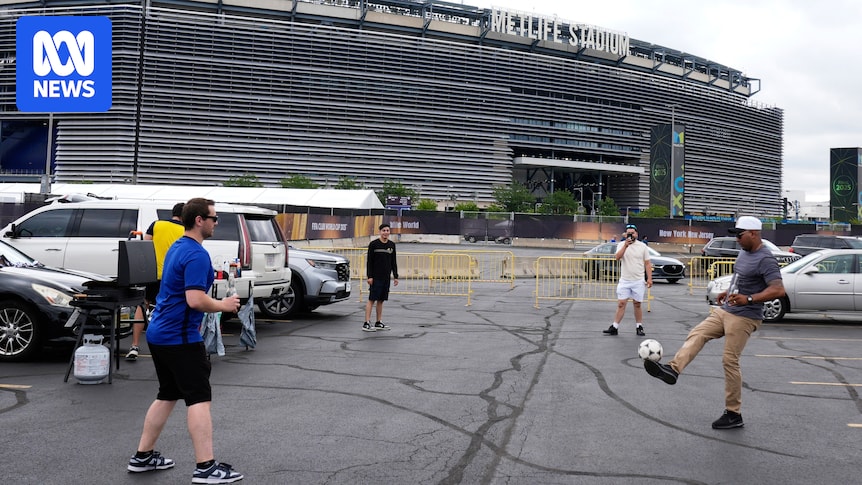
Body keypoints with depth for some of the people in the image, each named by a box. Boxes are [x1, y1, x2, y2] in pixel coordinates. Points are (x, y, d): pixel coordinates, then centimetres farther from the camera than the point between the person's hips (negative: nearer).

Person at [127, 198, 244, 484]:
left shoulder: (177, 247, 13)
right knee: (199, 399, -8)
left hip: (160, 333, 10)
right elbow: (195, 300, -26)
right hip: (179, 337, -10)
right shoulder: (197, 254, -18)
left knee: (167, 396, 18)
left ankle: (143, 457, 24)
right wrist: (223, 305, -12)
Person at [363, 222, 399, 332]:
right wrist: (369, 276, -11)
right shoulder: (374, 244, -5)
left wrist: (395, 276, 10)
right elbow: (369, 261, -5)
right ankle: (366, 323, -6)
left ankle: (379, 323, 17)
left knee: (381, 300, 10)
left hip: (386, 277, 5)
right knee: (371, 299, -6)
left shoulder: (392, 245, 9)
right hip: (375, 277, -5)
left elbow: (393, 262, 15)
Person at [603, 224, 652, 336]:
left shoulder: (642, 246, 4)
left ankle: (639, 327, 16)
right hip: (624, 281, 0)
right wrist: (626, 245, -24)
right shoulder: (621, 244, 2)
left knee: (637, 305, 6)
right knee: (621, 304, -2)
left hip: (638, 281, 0)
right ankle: (614, 328, 0)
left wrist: (649, 278, -3)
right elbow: (617, 257, -15)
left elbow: (647, 264, 4)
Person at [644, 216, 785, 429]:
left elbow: (778, 290, -28)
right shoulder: (744, 252, 11)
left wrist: (748, 299, -36)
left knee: (730, 361, -7)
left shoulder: (765, 259, -18)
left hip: (743, 318, -9)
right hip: (725, 310, 9)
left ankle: (733, 414, 2)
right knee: (696, 334, -5)